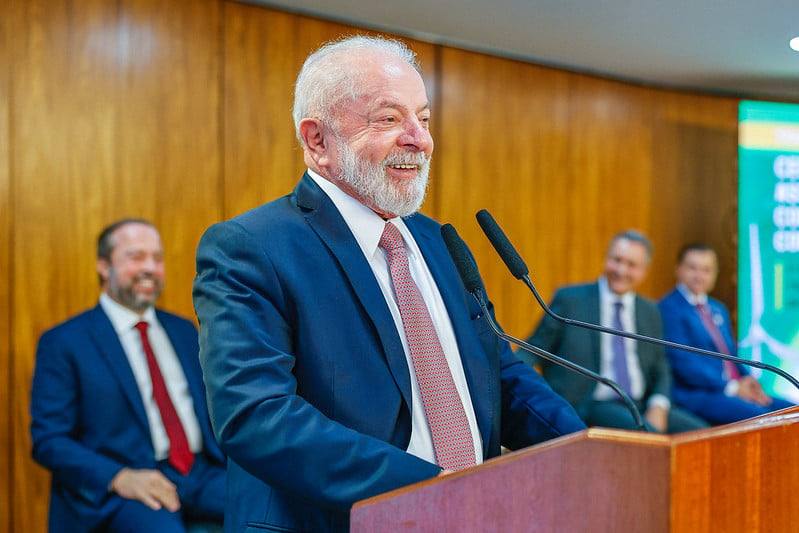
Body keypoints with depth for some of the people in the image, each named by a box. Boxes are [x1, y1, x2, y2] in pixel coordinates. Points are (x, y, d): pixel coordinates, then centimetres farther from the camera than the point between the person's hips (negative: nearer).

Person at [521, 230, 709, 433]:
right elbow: (535, 349, 3)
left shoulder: (650, 312, 18)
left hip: (641, 407, 6)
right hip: (592, 407, -5)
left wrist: (658, 406, -3)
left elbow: (660, 370, 17)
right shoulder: (569, 299, 4)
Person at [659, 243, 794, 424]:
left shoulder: (719, 309, 23)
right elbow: (683, 362, -14)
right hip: (696, 395, -9)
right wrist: (733, 387, -14)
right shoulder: (669, 307, -6)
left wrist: (747, 380, 2)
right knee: (757, 416, -30)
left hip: (736, 389, 9)